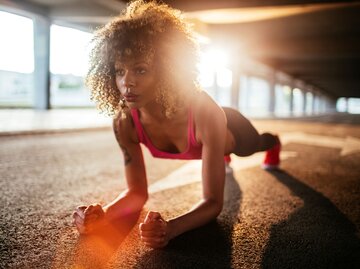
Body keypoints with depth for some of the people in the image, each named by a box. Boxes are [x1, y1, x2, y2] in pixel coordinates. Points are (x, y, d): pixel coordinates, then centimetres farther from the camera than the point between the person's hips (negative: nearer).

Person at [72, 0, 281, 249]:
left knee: (258, 144, 36)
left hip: (231, 131, -1)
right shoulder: (125, 123, -37)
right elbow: (138, 193, -29)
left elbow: (214, 202, -46)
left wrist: (170, 228, -66)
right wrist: (102, 215, -50)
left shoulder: (205, 112, -50)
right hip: (202, 139, 2)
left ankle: (274, 142, 73)